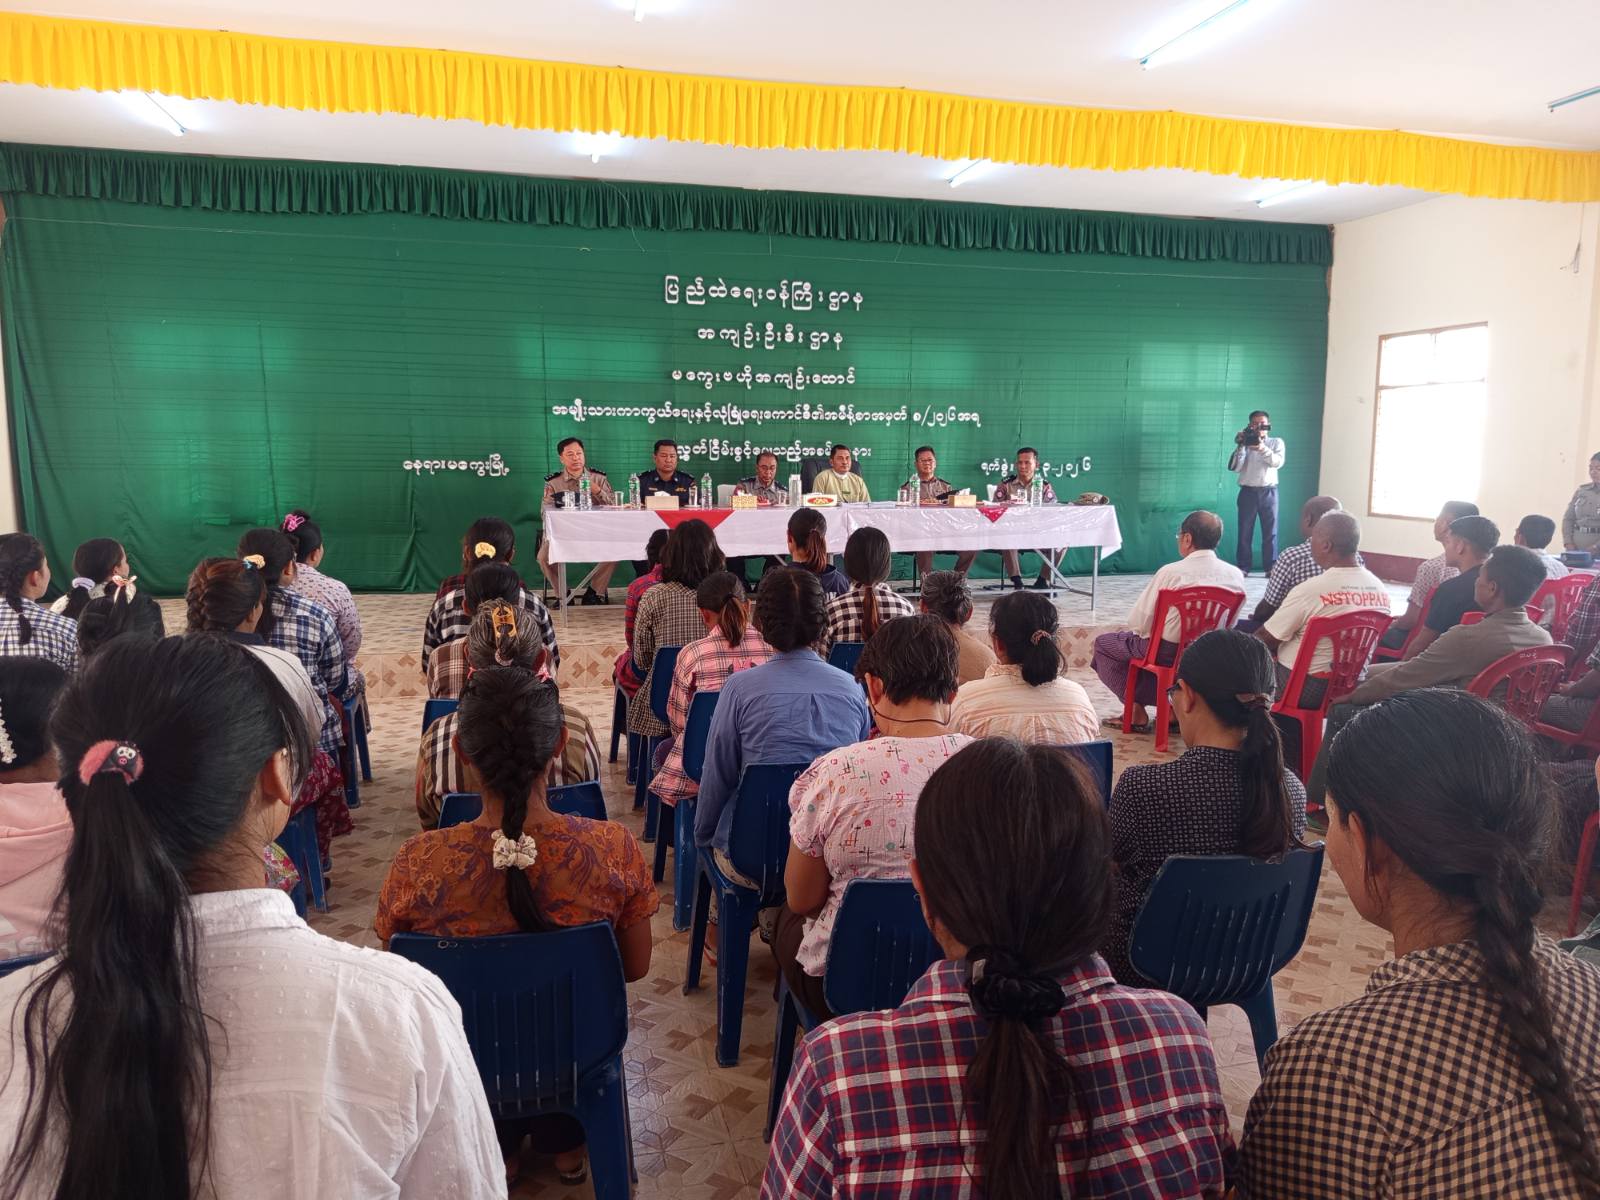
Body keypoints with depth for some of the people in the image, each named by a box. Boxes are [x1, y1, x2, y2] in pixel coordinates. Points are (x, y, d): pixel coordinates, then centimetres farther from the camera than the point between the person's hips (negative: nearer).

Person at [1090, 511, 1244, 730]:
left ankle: (1137, 713, 12)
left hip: (1167, 654, -6)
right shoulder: (1236, 575, -6)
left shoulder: (1171, 572, -21)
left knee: (1103, 643, 16)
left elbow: (1138, 623, -15)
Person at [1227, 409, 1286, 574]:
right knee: (1245, 531, 0)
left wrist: (1262, 448, -25)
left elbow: (1278, 462, -11)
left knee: (1270, 531, 0)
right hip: (1248, 492, 0)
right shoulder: (1245, 444, 6)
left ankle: (1270, 567, 4)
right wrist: (1241, 446, -15)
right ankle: (1243, 567, 5)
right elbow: (1234, 468, -5)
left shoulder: (1276, 442, 8)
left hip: (1269, 492, 0)